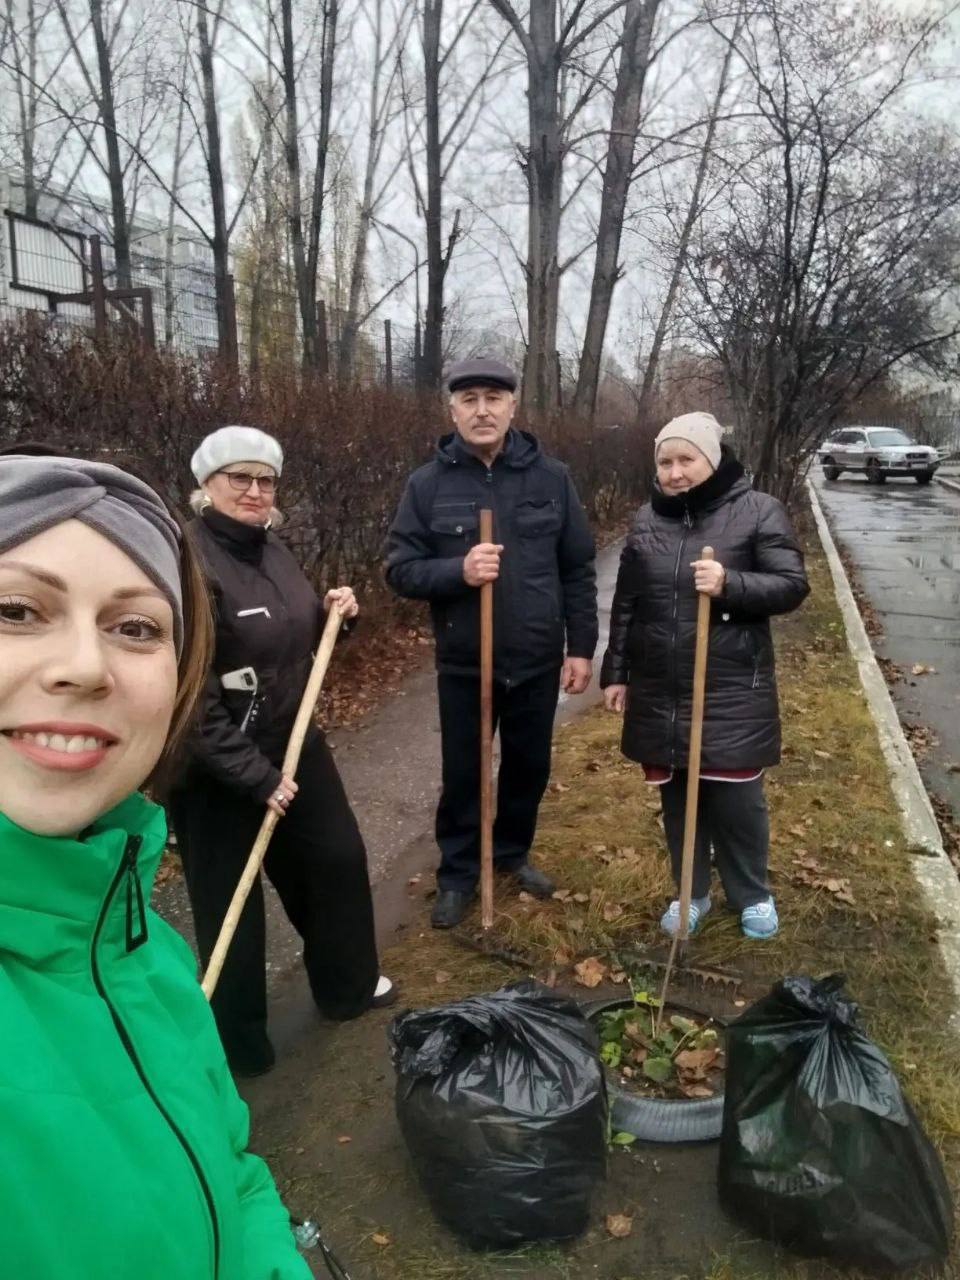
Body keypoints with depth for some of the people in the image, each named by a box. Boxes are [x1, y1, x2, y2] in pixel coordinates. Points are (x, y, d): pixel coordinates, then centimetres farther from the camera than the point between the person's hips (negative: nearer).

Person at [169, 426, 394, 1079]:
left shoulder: (272, 548, 4)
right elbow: (189, 695, -25)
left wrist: (331, 611, -3)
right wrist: (253, 774, -22)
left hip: (294, 742, 8)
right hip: (217, 768, -8)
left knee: (339, 858, 17)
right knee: (230, 901, 8)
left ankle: (348, 984, 41)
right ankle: (237, 1042, 31)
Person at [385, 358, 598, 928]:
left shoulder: (551, 477, -2)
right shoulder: (428, 484, -6)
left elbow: (578, 569, 1)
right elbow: (400, 568, -5)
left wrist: (582, 646, -1)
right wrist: (457, 571, -24)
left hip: (538, 661, 2)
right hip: (464, 664, -1)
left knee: (530, 766, 18)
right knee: (464, 773, 12)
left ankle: (514, 851, 42)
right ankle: (458, 872, 32)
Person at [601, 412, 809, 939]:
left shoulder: (758, 510, -6)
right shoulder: (647, 519, 7)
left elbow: (792, 585, -8)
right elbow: (625, 604, 12)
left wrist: (730, 585, -25)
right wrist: (615, 672, 11)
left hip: (732, 692, -4)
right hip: (659, 692, 4)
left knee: (736, 800, 5)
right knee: (676, 800, 14)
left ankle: (752, 895, 30)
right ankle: (691, 892, 33)